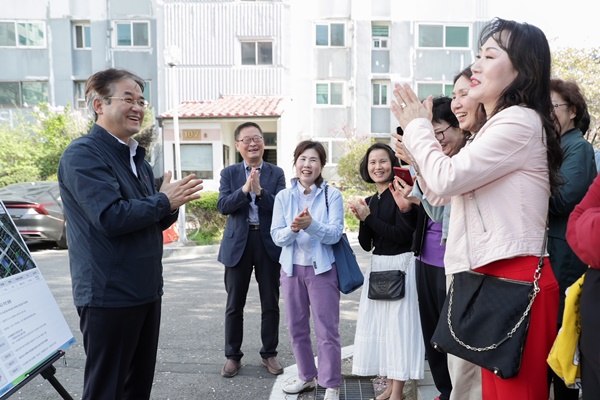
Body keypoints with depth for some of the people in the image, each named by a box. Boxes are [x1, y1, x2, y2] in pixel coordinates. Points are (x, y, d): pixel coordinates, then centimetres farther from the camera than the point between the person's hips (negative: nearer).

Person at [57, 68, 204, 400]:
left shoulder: (138, 159, 15)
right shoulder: (83, 155, -13)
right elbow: (112, 217, -26)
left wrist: (171, 204, -5)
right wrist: (164, 201, -13)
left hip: (147, 290, 9)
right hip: (109, 294, -8)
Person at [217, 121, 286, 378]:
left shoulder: (276, 173, 3)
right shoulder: (229, 173, 4)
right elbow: (223, 206, -9)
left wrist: (260, 191, -23)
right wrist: (244, 189, -23)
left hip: (269, 242, 0)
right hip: (238, 243, 0)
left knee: (271, 304, 9)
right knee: (234, 305, 9)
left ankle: (269, 354, 26)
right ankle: (233, 356, 25)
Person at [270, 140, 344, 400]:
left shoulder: (332, 195, -5)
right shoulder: (283, 197, 2)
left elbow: (335, 234, -14)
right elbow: (277, 236, -3)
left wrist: (311, 225, -31)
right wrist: (293, 229, -24)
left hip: (322, 268, -3)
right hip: (292, 268, 4)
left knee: (327, 330, 1)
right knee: (296, 327, 14)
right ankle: (306, 377, 33)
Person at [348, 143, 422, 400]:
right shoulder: (370, 201, 10)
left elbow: (402, 235, -18)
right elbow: (366, 244, 8)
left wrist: (369, 216, -16)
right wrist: (361, 219, -8)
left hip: (401, 265, -7)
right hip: (377, 266, 7)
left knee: (399, 323, -2)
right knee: (379, 324, 10)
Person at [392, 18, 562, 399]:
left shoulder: (519, 121, -11)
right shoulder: (496, 128, 21)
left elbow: (446, 179, -18)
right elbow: (441, 192, 21)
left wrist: (419, 127, -1)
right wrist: (414, 133, 14)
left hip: (513, 277, -10)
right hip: (492, 275, 10)